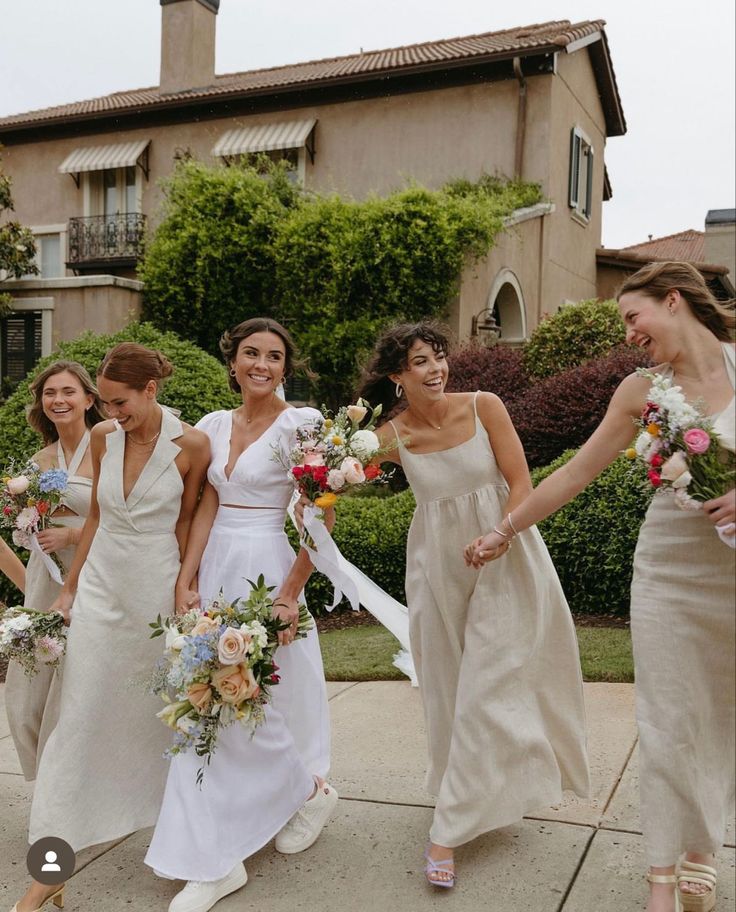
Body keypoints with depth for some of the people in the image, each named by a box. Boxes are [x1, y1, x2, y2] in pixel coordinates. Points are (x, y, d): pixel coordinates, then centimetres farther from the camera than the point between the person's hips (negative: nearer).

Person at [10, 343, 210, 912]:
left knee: (158, 712, 12)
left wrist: (188, 594, -1)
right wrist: (70, 587, 12)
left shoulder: (191, 444, -12)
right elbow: (96, 515, 10)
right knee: (80, 718, 2)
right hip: (102, 585, 3)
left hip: (158, 587, -3)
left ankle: (171, 822, 37)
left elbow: (186, 525, -3)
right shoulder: (102, 438, 0)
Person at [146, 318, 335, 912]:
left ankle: (311, 790, 30)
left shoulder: (302, 424, -9)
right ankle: (216, 861, 20)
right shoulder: (214, 426, 10)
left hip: (267, 572, -6)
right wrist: (187, 582, 2)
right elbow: (206, 509, 10)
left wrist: (289, 593, -15)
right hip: (217, 572, 6)